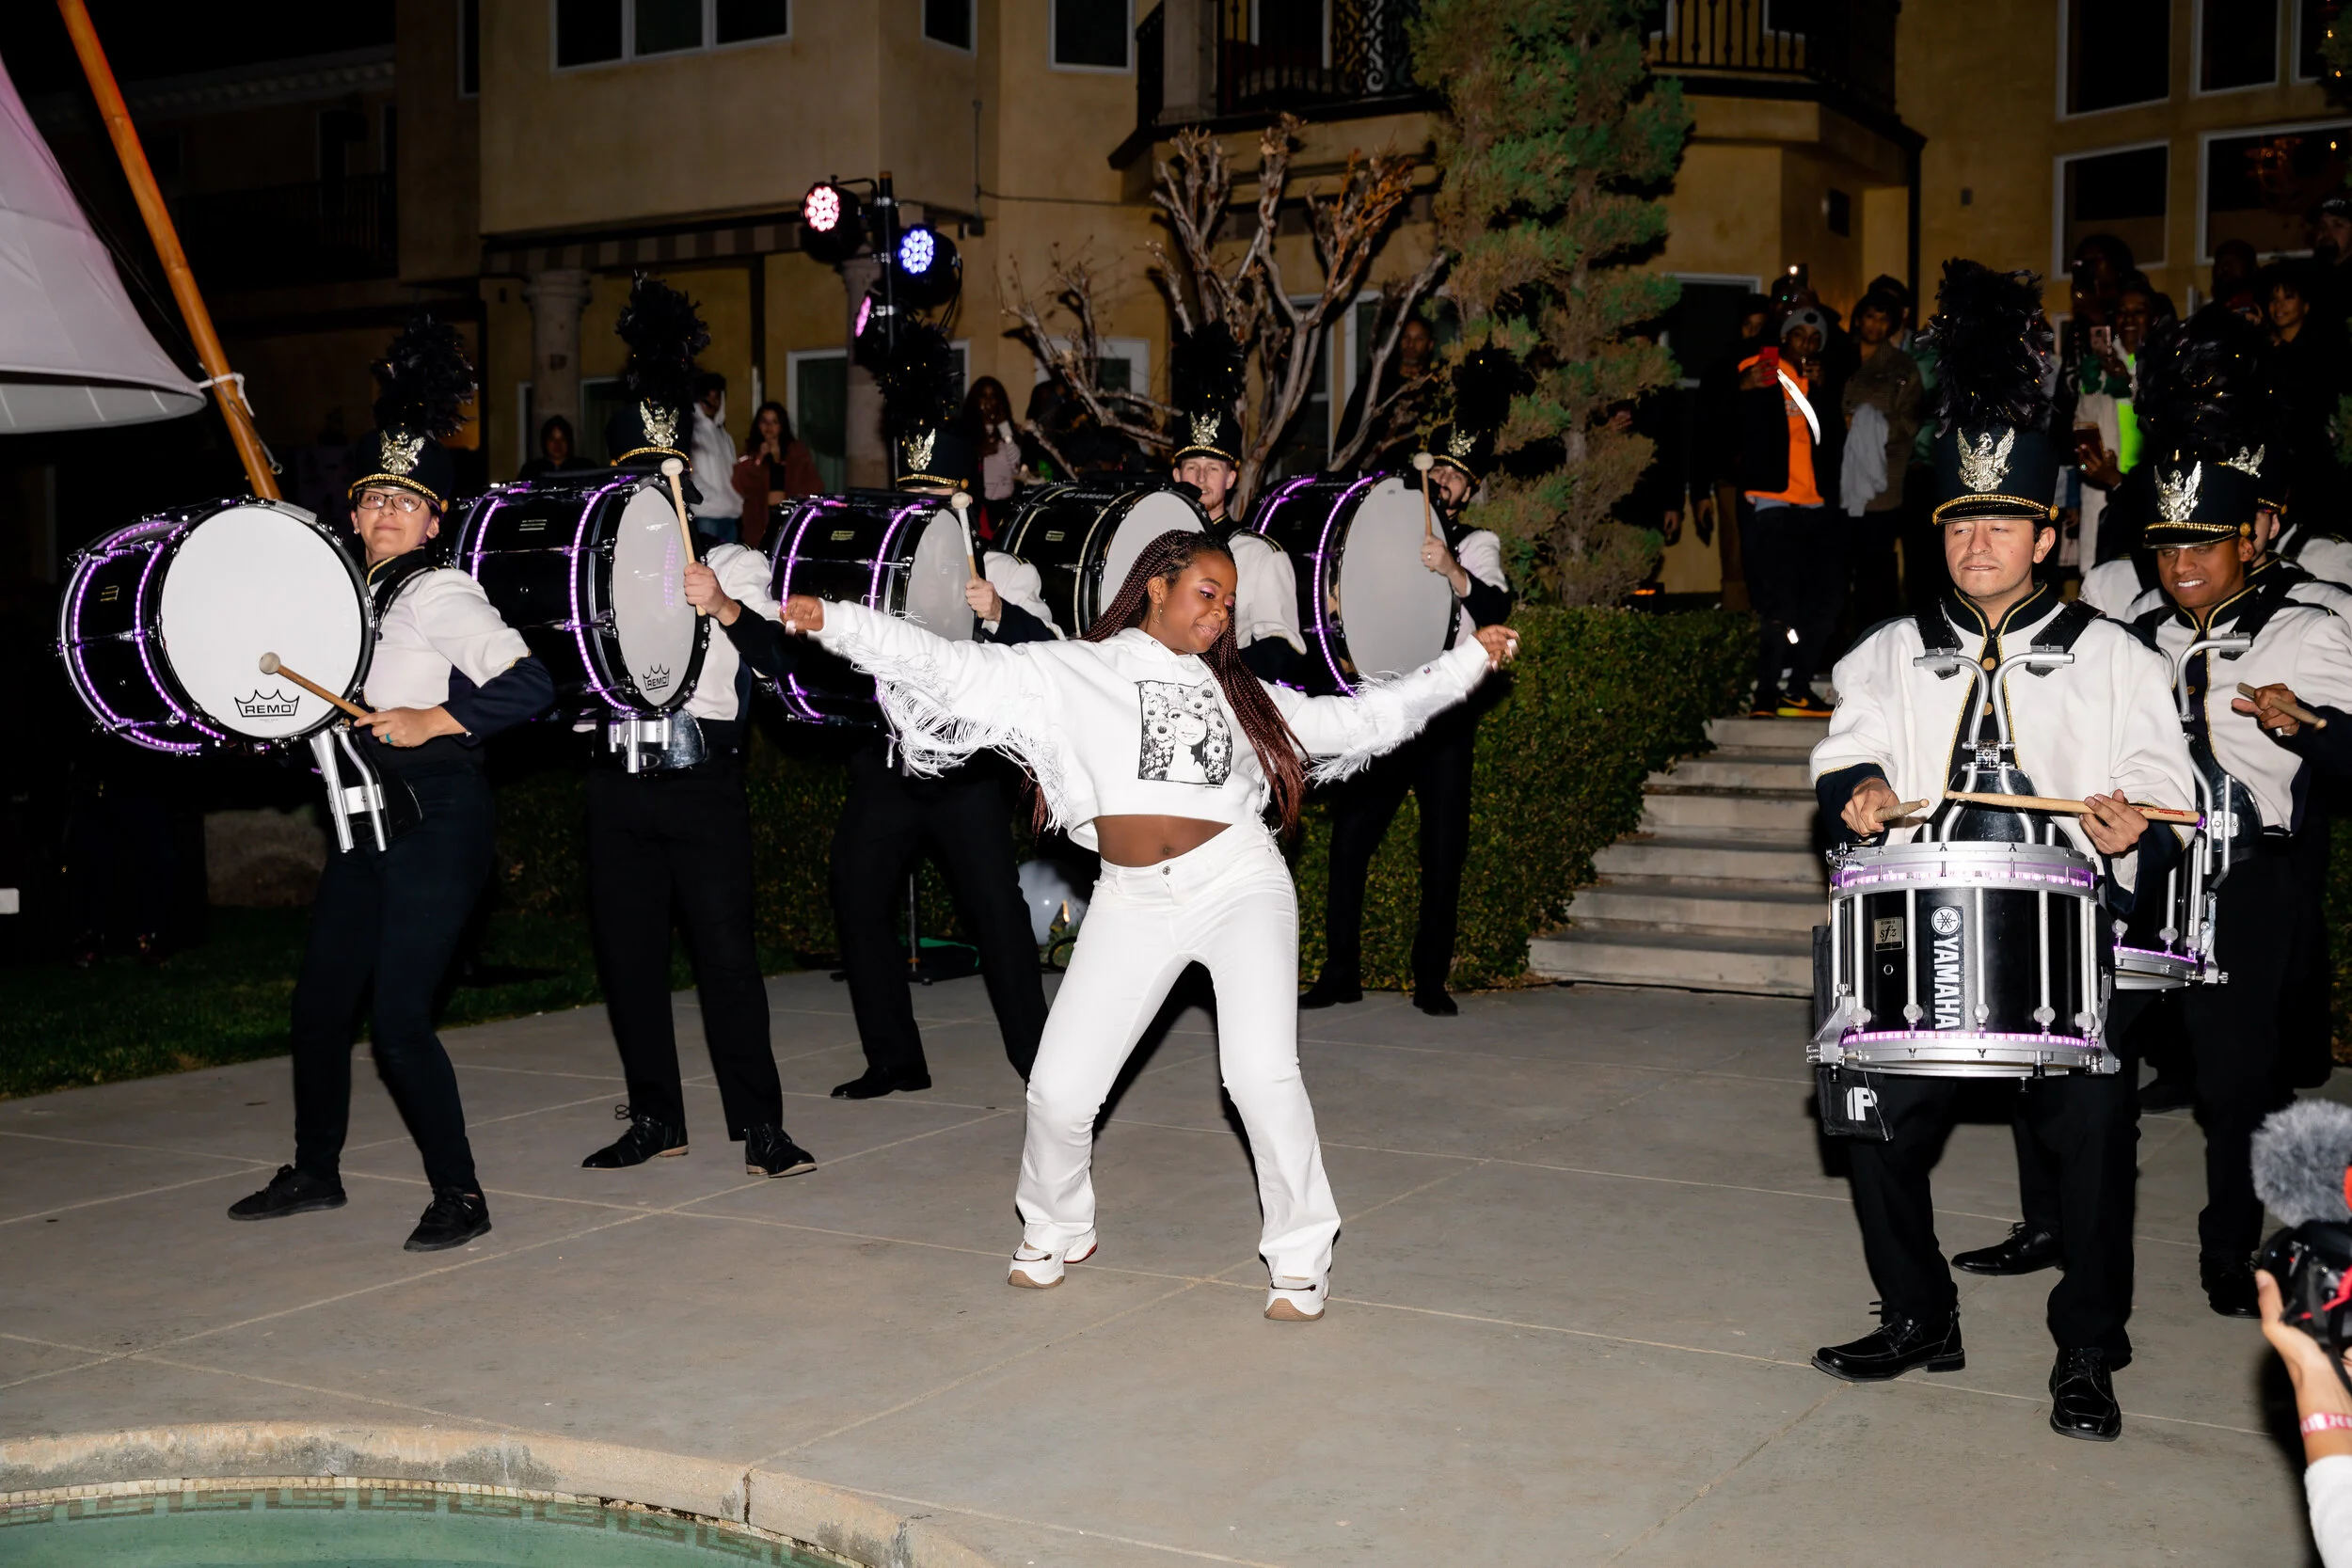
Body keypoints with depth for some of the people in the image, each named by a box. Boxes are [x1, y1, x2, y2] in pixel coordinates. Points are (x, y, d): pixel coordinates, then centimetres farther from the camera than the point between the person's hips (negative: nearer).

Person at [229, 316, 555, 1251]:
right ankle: (315, 1173, 31)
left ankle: (459, 1197, 1)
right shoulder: (350, 595, 15)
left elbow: (531, 686, -18)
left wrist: (434, 721, -20)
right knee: (318, 1001, 14)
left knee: (397, 1019, -11)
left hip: (435, 818, -8)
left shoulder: (442, 594, -8)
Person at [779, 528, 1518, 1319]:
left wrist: (1471, 658, 22)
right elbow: (949, 666, 2)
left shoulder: (1240, 694, 17)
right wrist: (832, 622, -7)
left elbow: (1364, 719, 22)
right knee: (1059, 1088, -2)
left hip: (1239, 882, 0)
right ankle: (1055, 1231, 27)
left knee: (1262, 1073, -17)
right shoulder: (1068, 672, 9)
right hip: (1133, 903, 0)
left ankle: (1300, 1255, 1)